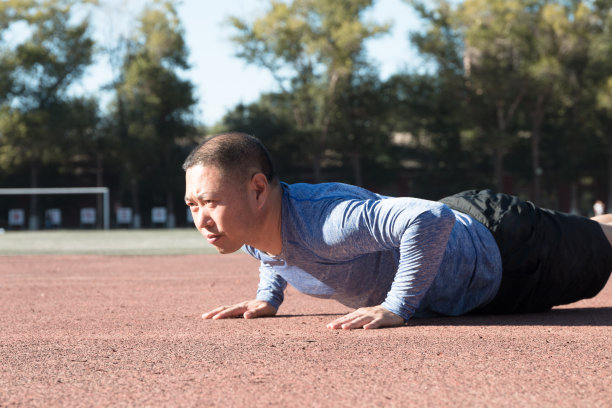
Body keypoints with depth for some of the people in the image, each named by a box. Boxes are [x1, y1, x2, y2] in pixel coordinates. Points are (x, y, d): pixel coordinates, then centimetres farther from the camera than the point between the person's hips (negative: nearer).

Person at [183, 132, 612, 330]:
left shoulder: (323, 220, -44)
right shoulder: (250, 232, -17)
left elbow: (431, 218, -56)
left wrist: (397, 307, -49)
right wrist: (268, 297, -2)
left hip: (504, 252, -7)